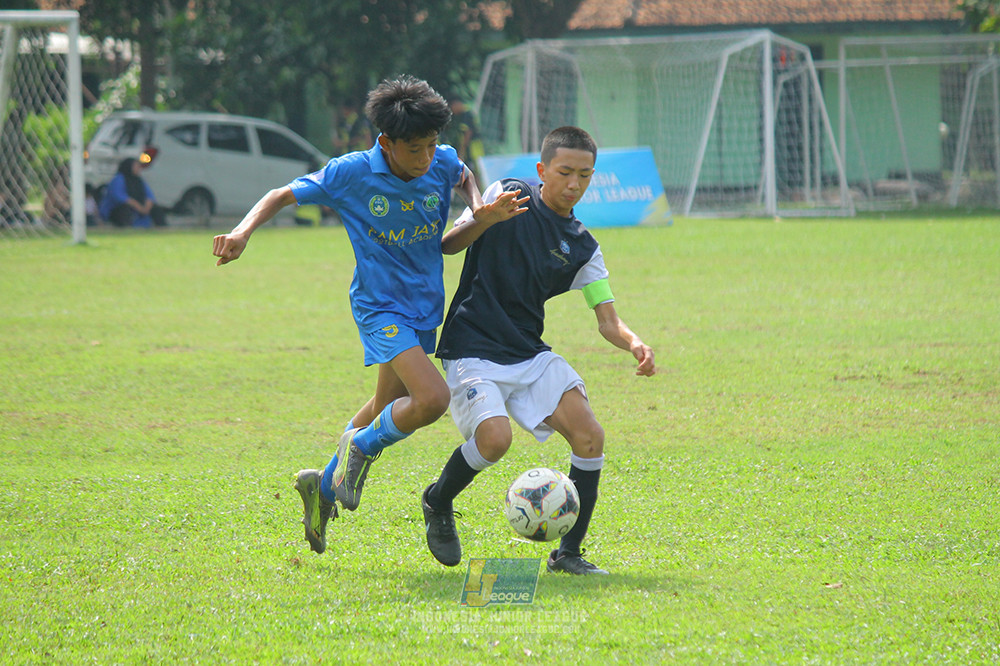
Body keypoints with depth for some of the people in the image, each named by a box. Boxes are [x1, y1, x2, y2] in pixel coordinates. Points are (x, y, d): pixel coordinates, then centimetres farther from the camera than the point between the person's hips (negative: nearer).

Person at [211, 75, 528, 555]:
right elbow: (284, 195, -7)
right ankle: (361, 448, 2)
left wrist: (479, 208, -2)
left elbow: (464, 176, 19)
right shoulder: (351, 174, -17)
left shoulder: (443, 163, -7)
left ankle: (325, 484, 39)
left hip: (425, 308, 6)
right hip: (380, 306, -6)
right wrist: (243, 232, -23)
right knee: (431, 398, -25)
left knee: (389, 408, 18)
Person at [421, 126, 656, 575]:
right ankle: (438, 503, 4)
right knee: (495, 438, -27)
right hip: (473, 349, -5)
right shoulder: (507, 196, -4)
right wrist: (485, 219, -24)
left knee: (589, 436, -13)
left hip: (531, 356, 5)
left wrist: (634, 344, -19)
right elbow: (447, 246, -5)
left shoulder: (582, 247, 7)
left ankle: (568, 553, -1)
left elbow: (607, 321, 4)